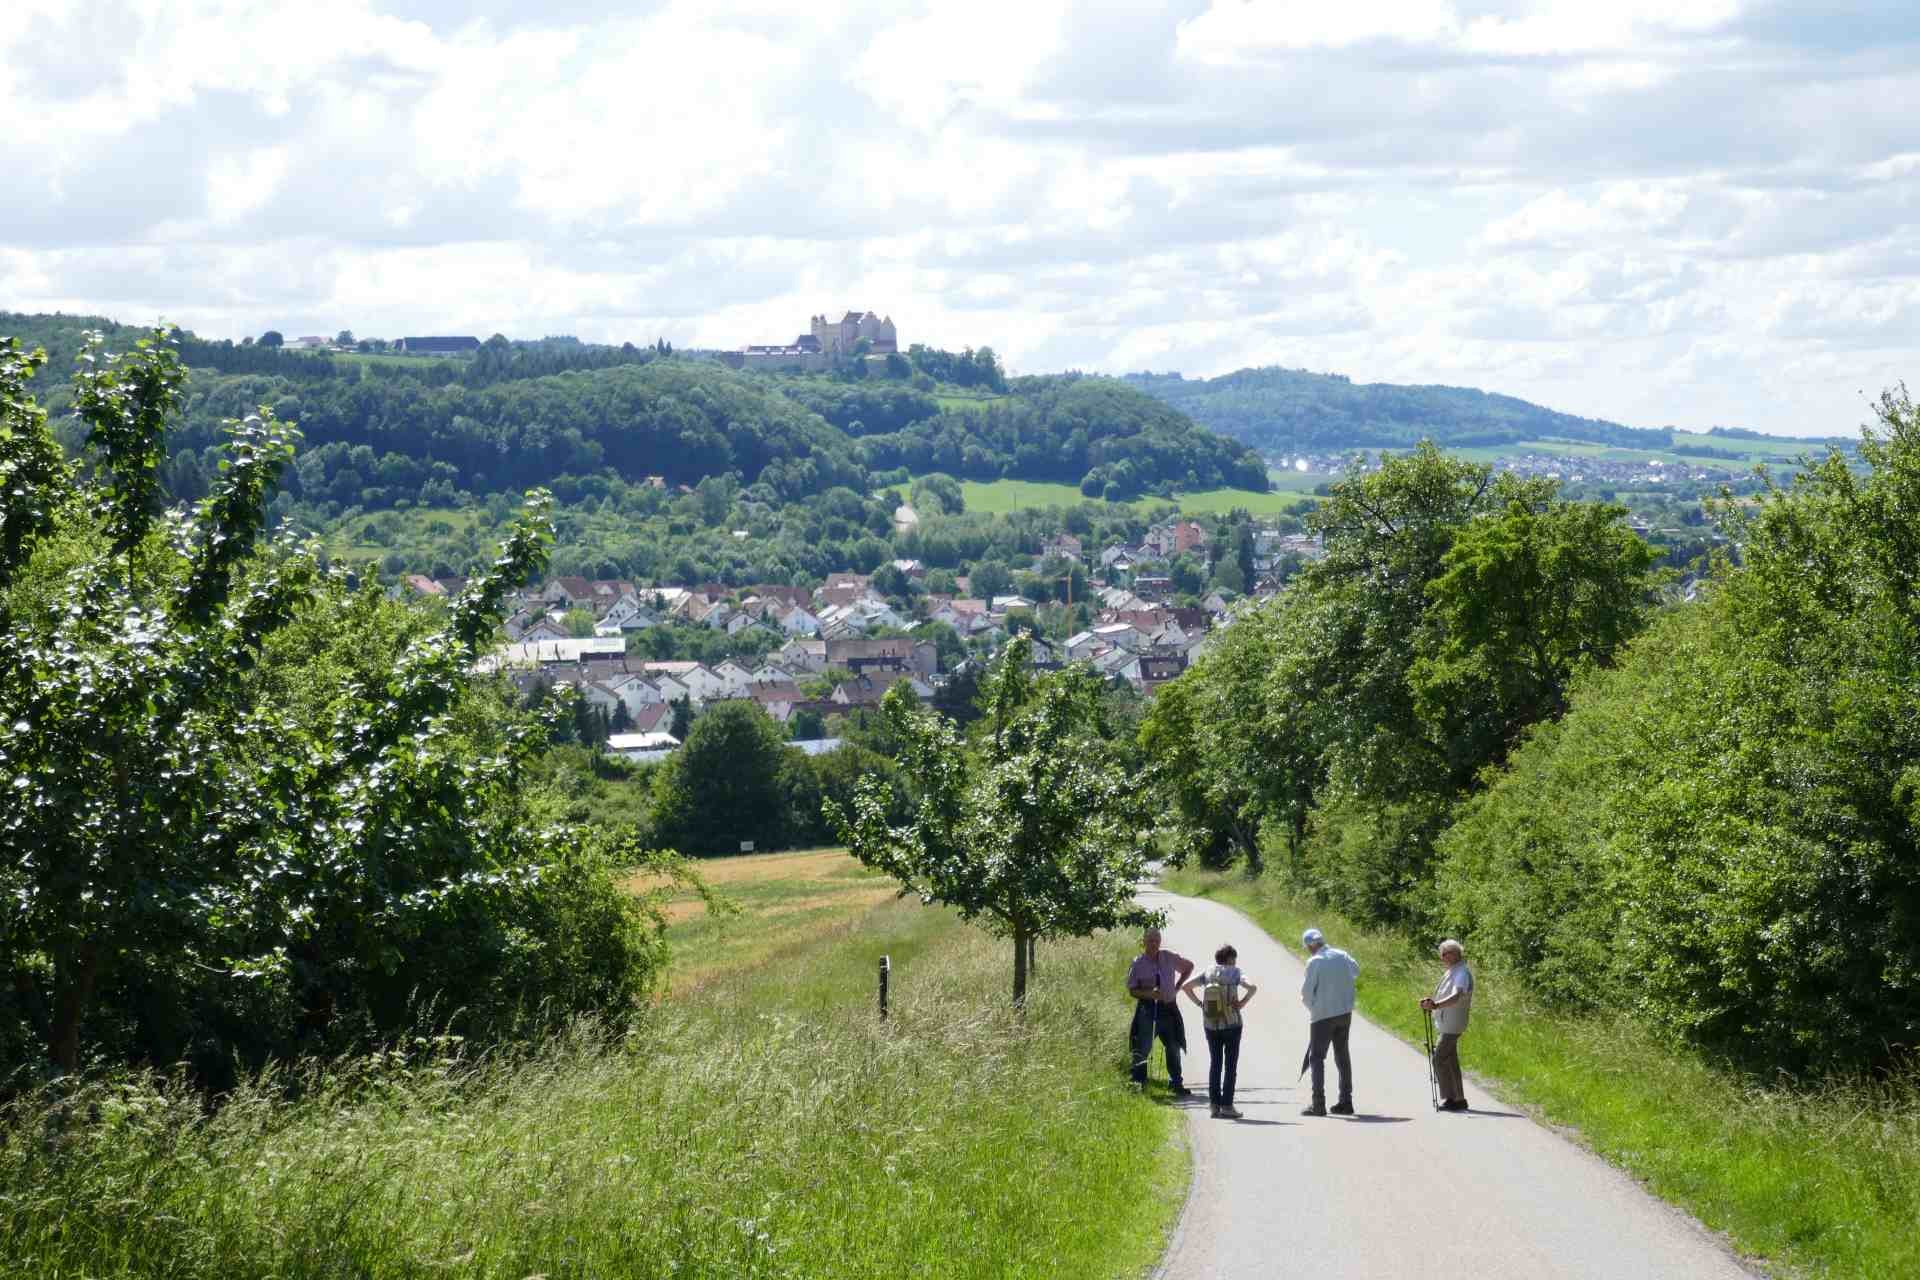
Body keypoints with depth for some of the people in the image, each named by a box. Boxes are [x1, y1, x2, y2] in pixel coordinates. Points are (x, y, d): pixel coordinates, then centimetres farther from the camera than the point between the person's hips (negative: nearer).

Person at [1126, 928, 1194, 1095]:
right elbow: (1132, 990, -4)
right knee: (1143, 1047, -8)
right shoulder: (1138, 964, -5)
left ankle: (1176, 1083, 20)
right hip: (1147, 1008, -3)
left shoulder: (1169, 958, 2)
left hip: (1168, 1007, 3)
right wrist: (1148, 994, -22)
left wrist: (1178, 986, 9)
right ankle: (1138, 1081, 0)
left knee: (1173, 1046, 10)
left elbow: (1189, 966, 19)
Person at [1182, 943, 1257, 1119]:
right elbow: (1252, 987, -22)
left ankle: (1214, 1104, 11)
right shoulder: (1235, 974, -7)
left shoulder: (1208, 974, 4)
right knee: (1230, 1065, 4)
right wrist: (1242, 1003, -12)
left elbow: (1186, 987, 1)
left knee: (1214, 1064, 13)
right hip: (1231, 1024, -4)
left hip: (1210, 1025, 4)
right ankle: (1227, 1106, 1)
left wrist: (1199, 1003, 2)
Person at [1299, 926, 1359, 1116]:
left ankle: (1318, 1104, -5)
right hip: (1345, 1013, 6)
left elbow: (1306, 992, -12)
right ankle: (1346, 1102, 18)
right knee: (1342, 1056, 15)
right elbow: (1356, 970, 22)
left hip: (1323, 1015, -6)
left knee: (1317, 1057, 1)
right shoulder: (1342, 956, 2)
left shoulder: (1314, 962, -15)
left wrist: (1312, 1008, 6)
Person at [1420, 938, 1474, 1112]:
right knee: (1450, 1061, 14)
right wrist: (1430, 1001, 10)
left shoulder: (1462, 973, -17)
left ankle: (1449, 1098, -9)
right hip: (1446, 1024, 10)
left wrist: (1436, 1005, -44)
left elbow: (1456, 997, -32)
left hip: (1452, 1024, -10)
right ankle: (1458, 1099, 19)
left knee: (1439, 1059, -11)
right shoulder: (1451, 972, 15)